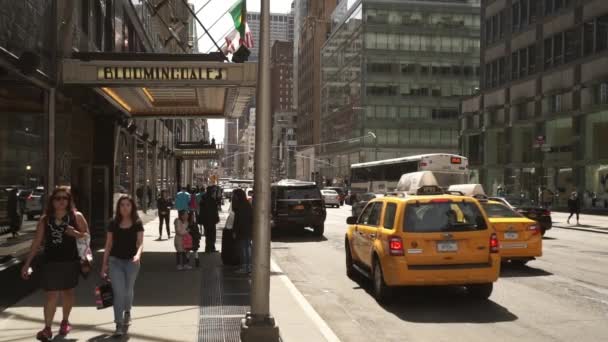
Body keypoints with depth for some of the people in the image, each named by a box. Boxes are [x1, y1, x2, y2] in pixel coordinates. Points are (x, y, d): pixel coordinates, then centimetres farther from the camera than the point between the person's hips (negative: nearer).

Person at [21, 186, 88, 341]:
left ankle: (65, 321, 35)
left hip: (70, 262, 0)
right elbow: (36, 242, 3)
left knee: (67, 293, 15)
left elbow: (87, 235, 5)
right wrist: (27, 263, 1)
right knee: (51, 295, -4)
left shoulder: (76, 216, -2)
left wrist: (76, 233, -16)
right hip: (50, 262, 0)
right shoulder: (45, 220, 2)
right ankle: (47, 328, 5)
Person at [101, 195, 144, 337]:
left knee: (128, 290, 15)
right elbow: (108, 244, 6)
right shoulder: (113, 224, 1)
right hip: (115, 261, 0)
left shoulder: (137, 224, -2)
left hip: (131, 261, 0)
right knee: (118, 291, -7)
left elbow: (140, 243, -9)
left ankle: (127, 312, 44)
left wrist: (138, 255, -30)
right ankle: (119, 324, -2)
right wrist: (104, 264, 4)